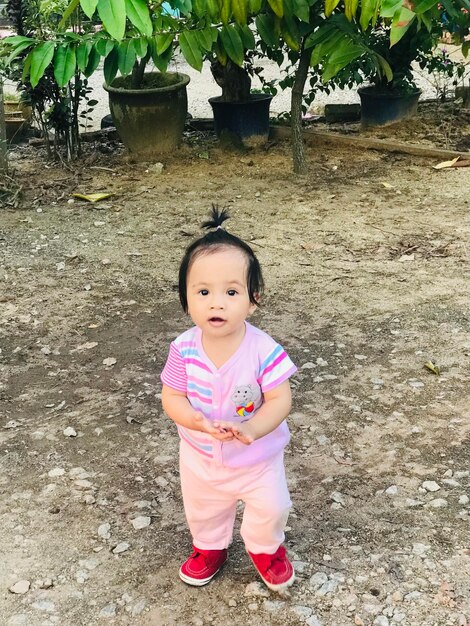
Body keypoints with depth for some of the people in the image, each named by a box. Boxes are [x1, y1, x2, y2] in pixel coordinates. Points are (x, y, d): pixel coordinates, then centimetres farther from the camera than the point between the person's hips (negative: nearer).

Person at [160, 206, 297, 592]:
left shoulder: (264, 351, -30)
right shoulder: (184, 350, -24)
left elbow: (280, 400, -26)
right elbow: (171, 398, -17)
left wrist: (252, 429, -43)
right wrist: (199, 422, -35)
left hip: (258, 456, -2)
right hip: (201, 455, 2)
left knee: (270, 509, 19)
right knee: (203, 510, 26)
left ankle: (266, 548, 51)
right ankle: (210, 547, 57)